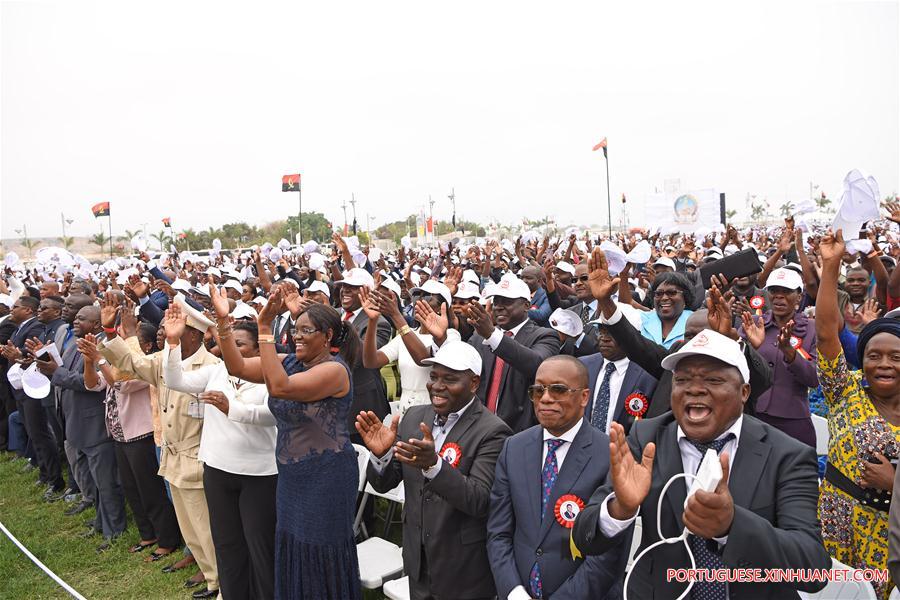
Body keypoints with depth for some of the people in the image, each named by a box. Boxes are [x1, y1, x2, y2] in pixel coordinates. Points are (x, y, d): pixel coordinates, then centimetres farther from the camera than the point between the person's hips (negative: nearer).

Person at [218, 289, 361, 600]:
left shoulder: (334, 369, -20)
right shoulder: (290, 362, 4)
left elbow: (279, 387, -32)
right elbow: (238, 367, 1)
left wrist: (264, 328, -31)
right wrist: (223, 321, -10)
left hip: (326, 477, -8)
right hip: (291, 475, 8)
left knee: (321, 558, 6)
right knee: (292, 554, 19)